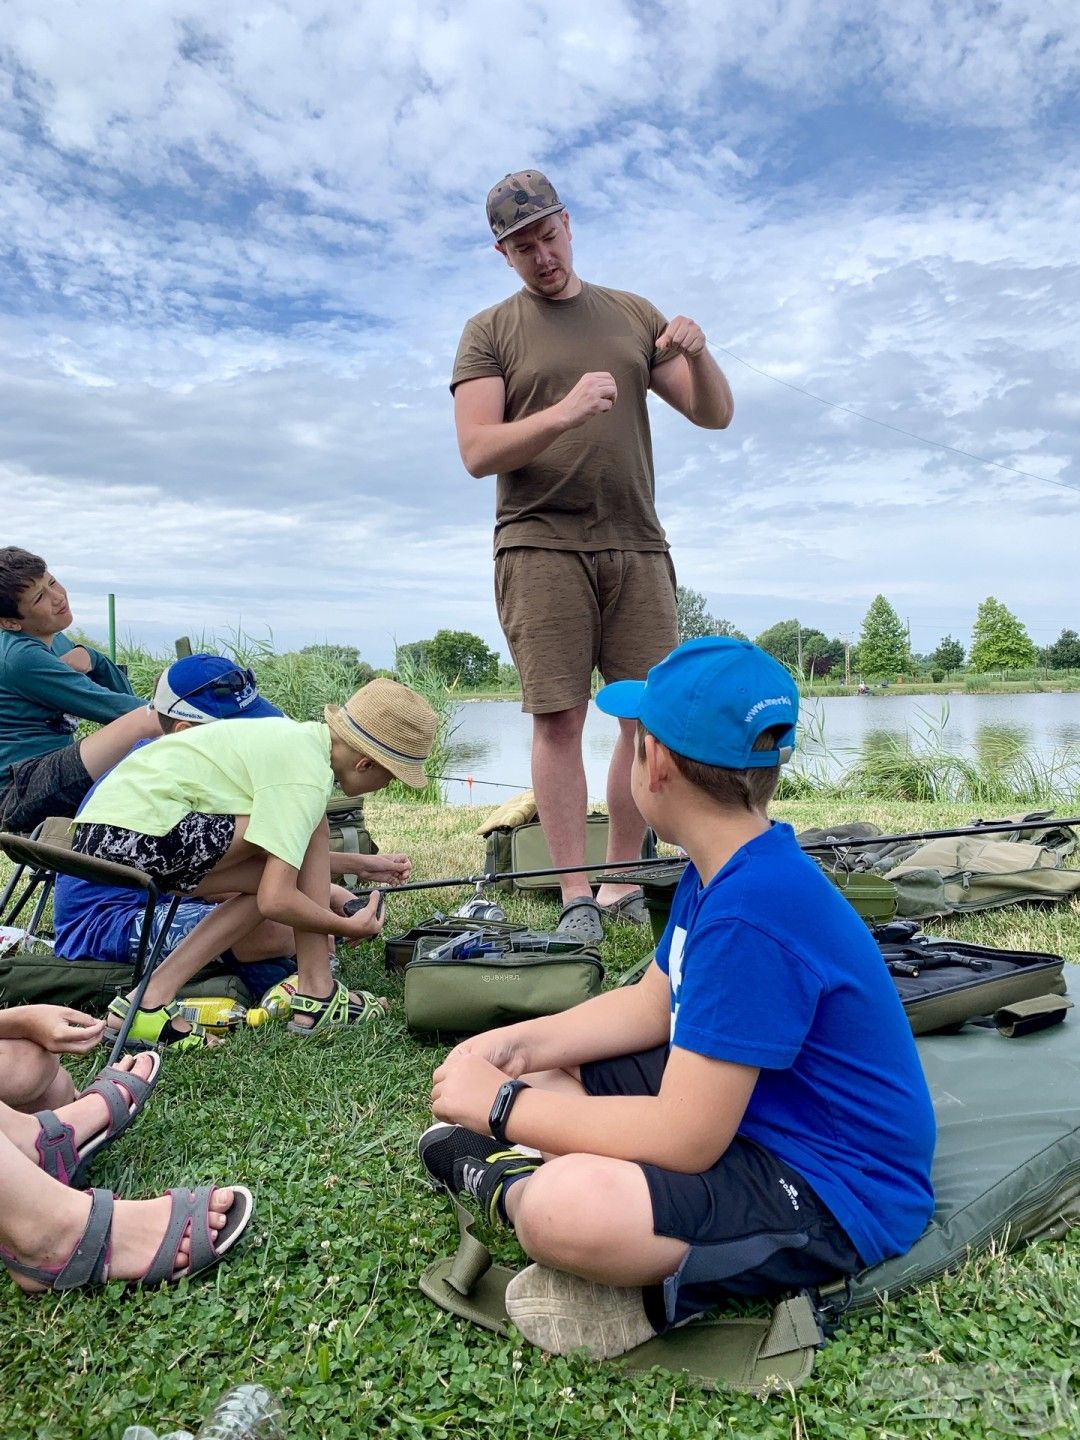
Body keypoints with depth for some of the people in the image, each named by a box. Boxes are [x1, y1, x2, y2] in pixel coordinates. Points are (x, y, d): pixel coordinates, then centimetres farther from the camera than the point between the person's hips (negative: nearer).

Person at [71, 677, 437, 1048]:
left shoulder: (296, 736, 14)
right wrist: (349, 926, -2)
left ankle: (151, 1001, 11)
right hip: (136, 835, -9)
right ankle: (318, 997, 2)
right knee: (311, 829, -6)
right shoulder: (307, 776, -14)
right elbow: (275, 901, -17)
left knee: (279, 869, 14)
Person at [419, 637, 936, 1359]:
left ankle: (513, 1187, -5)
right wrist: (519, 1043, -3)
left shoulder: (753, 914, -30)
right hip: (743, 1107, 10)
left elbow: (682, 1139, -28)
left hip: (834, 1195, -10)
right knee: (531, 1071, 12)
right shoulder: (718, 873, 2)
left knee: (565, 1210, -34)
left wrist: (502, 1104, -19)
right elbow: (653, 1003, 11)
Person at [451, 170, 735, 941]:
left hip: (636, 545, 3)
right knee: (559, 719, -8)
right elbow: (478, 451, -4)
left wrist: (698, 353, -4)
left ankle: (623, 883, 10)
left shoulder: (632, 315, 19)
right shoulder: (489, 333, 9)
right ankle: (576, 897, -2)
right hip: (541, 546, -3)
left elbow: (716, 414, 16)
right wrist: (564, 413, -18)